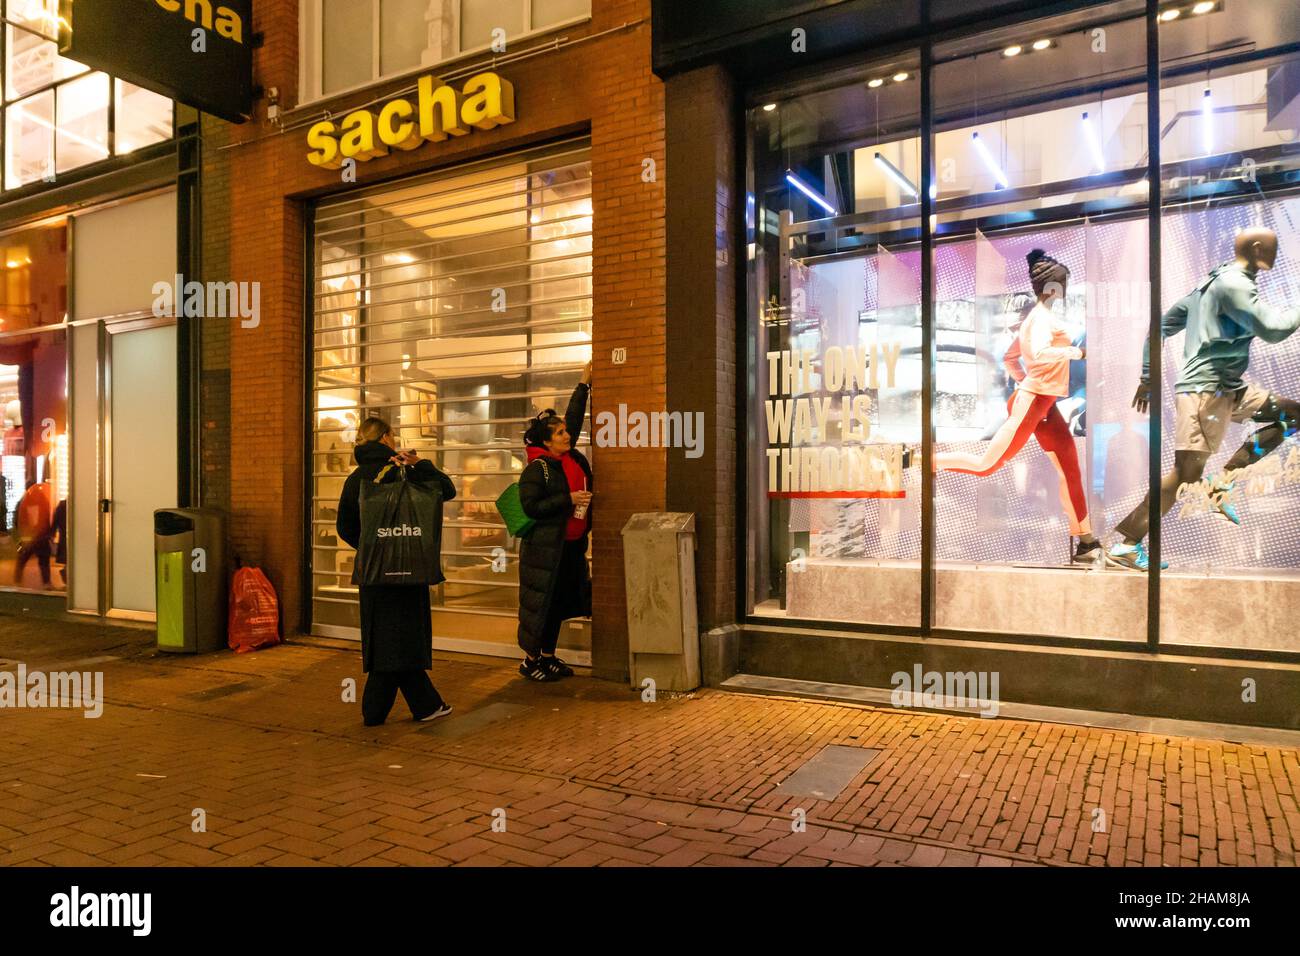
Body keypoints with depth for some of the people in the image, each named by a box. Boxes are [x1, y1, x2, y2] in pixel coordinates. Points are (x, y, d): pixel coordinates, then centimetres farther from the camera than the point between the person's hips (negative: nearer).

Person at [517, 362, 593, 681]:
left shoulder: (572, 458, 8)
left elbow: (574, 418, 19)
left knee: (560, 603, 13)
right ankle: (530, 660, 12)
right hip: (546, 548, -8)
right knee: (542, 603, 0)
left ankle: (548, 657, 25)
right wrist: (568, 500, -19)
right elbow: (531, 507, -20)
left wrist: (584, 384, 20)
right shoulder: (536, 469, -13)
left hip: (572, 545, 8)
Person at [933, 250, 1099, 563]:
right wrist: (1076, 352, -20)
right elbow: (1040, 353, -29)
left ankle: (1086, 542, 8)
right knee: (986, 465, -10)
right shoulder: (1043, 316, -10)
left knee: (1071, 469, 6)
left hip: (1043, 404, 10)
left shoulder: (1036, 317, 19)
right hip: (1032, 402, -10)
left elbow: (1009, 358, 25)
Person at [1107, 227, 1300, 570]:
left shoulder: (1211, 282, 20)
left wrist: (1147, 378, 20)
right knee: (1187, 473, -12)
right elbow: (1272, 330, -17)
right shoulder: (1234, 283, -9)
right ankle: (1126, 545, -11)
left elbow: (1161, 327, 20)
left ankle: (1225, 480, 0)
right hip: (1205, 389, -10)